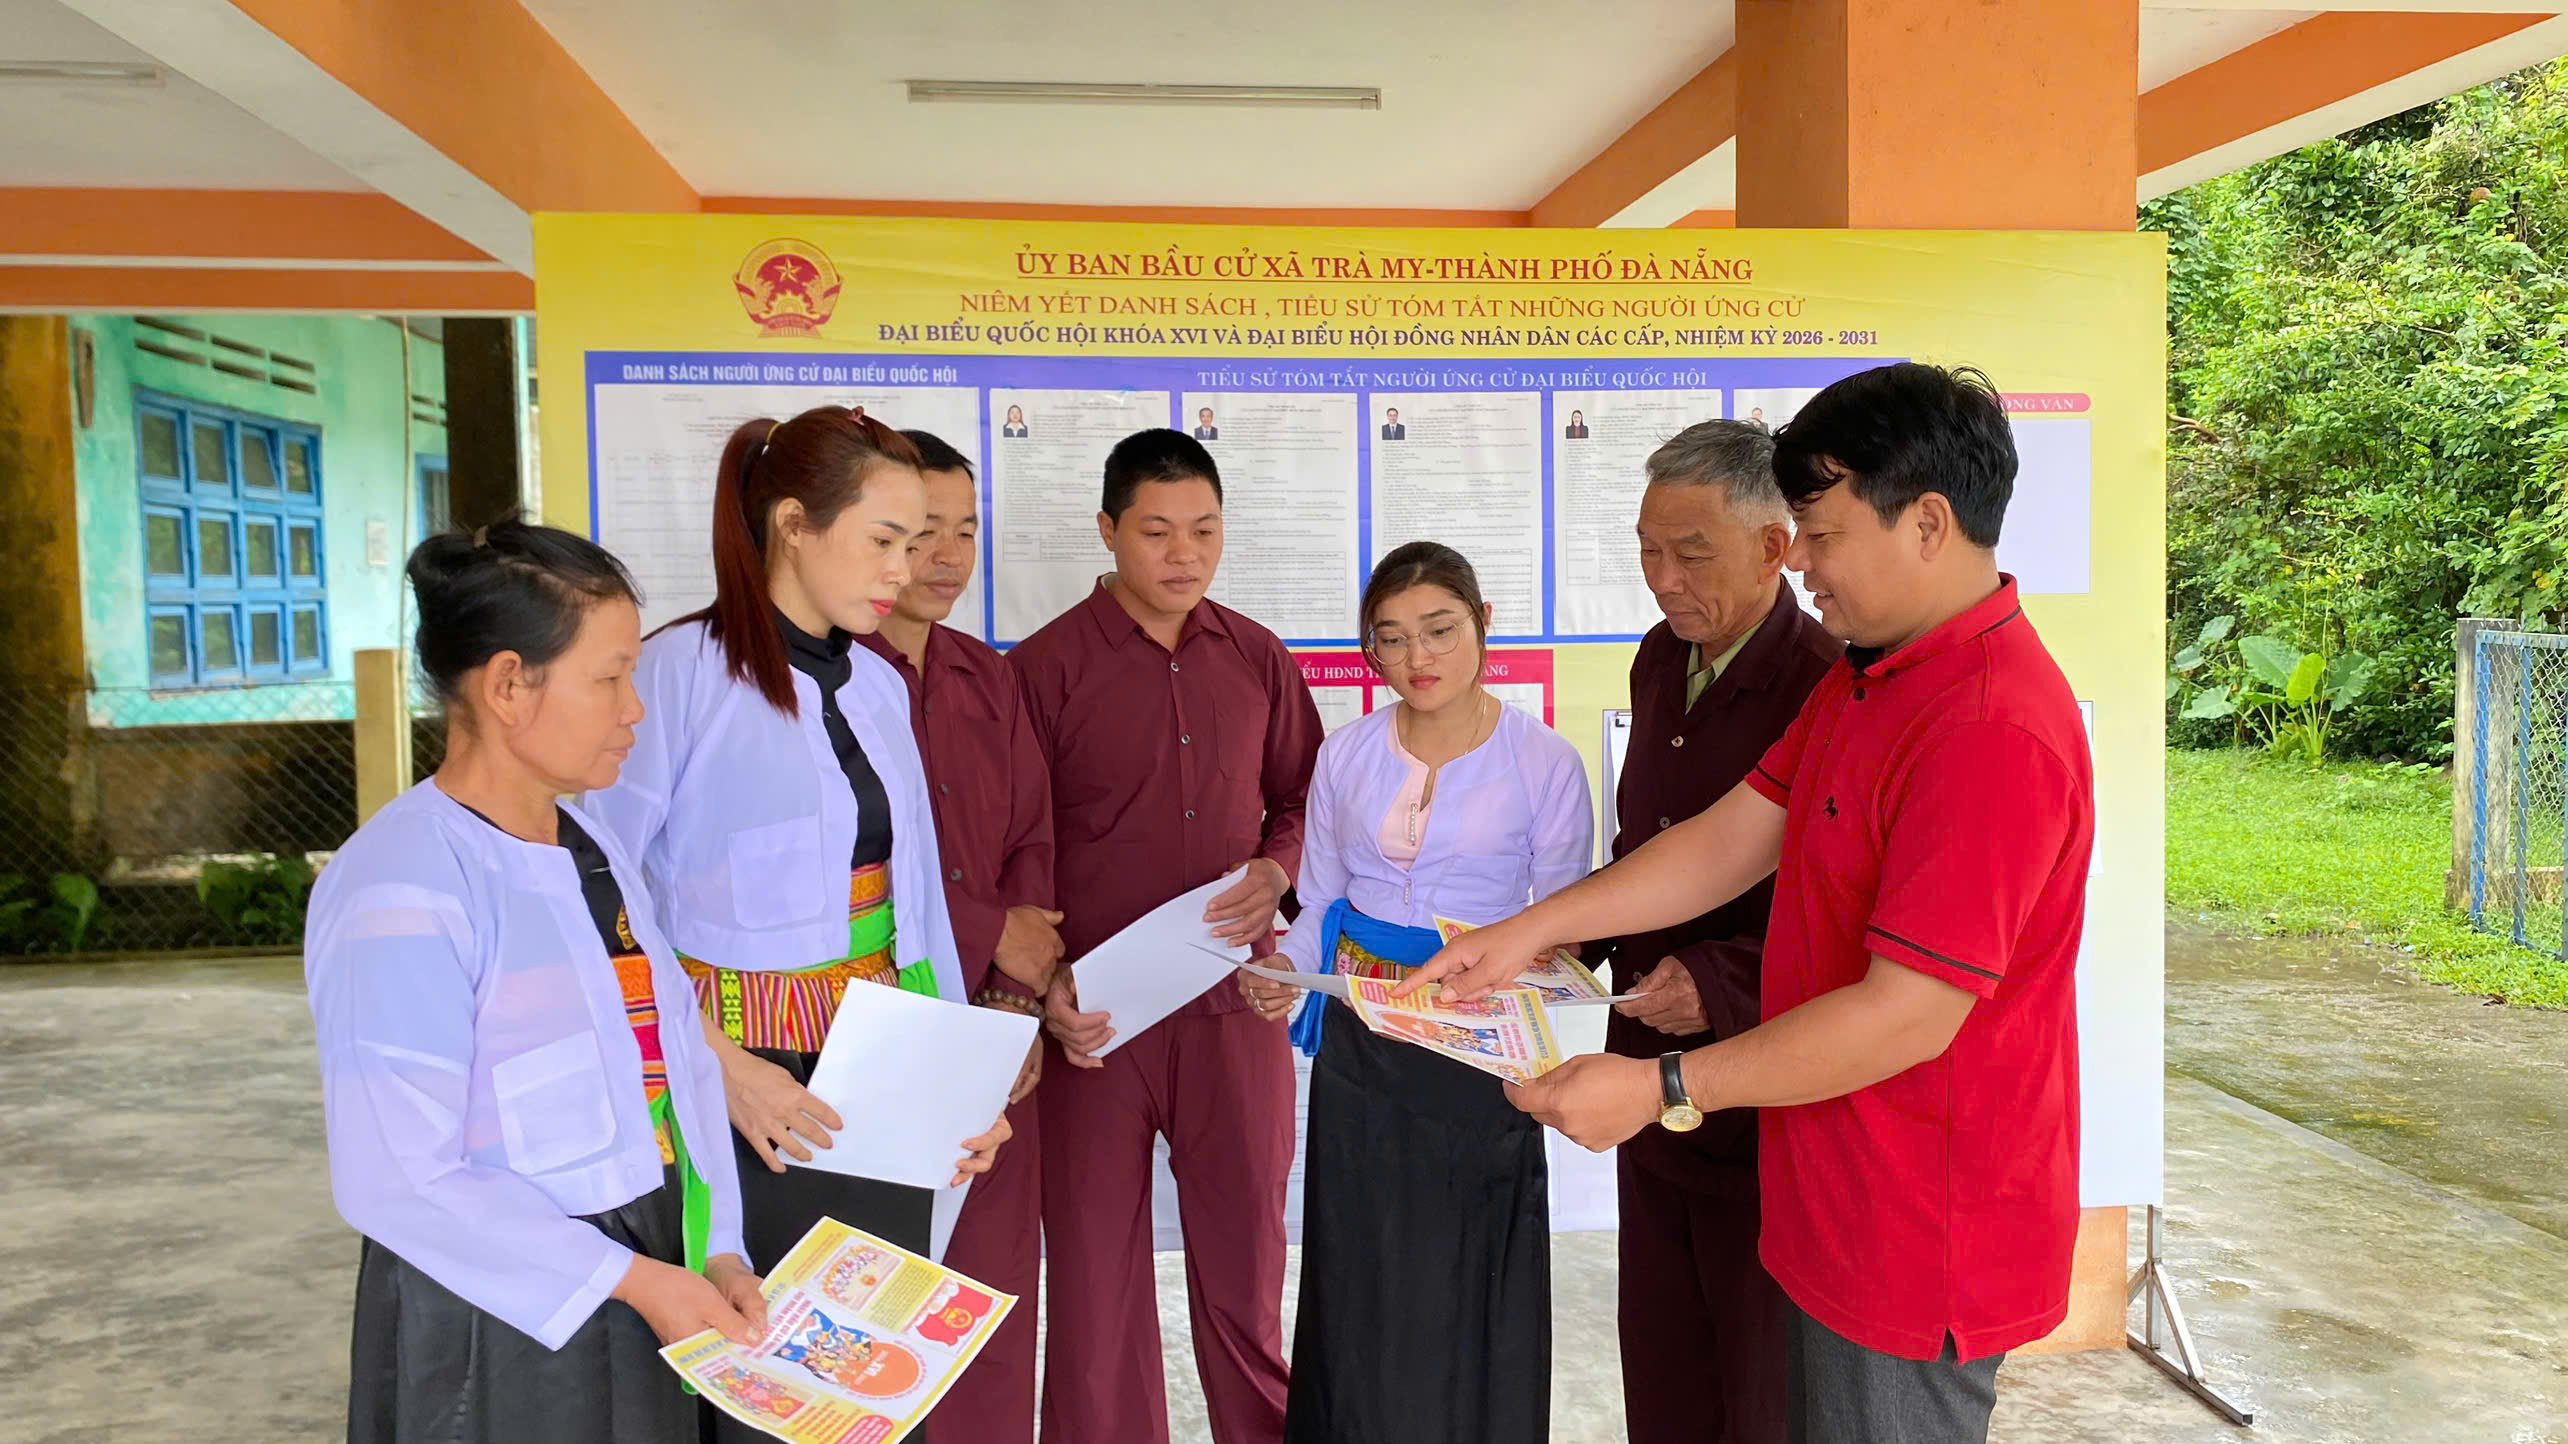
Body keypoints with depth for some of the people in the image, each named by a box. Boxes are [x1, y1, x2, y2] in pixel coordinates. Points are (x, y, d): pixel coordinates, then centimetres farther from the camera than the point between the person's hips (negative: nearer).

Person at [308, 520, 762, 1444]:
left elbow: (677, 1058, 4)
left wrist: (719, 1253, -6)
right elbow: (397, 1182, -21)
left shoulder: (593, 851, 4)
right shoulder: (401, 893, -19)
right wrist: (627, 1278, -18)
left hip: (644, 1285, 7)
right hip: (495, 1317, -6)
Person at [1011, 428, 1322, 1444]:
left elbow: (1302, 799, 16)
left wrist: (1278, 871, -5)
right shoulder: (1046, 666, -5)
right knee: (1095, 1256, 9)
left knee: (1245, 1244, 13)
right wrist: (1044, 984, -14)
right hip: (1092, 1015, -3)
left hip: (1235, 998, 3)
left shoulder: (1258, 660, 7)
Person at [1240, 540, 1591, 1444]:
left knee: (1470, 1271, 7)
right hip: (1357, 1038, 3)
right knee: (1360, 1260, 12)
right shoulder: (1347, 754, 3)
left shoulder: (1543, 761, -7)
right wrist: (1284, 975, -10)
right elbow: (1318, 902, 9)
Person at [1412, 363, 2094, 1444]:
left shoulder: (1994, 731, -27)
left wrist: (1664, 1089, -23)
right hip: (1848, 1207, 9)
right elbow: (1732, 839, 7)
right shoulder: (1868, 678, 7)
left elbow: (1909, 1015, -28)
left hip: (1920, 1246, -9)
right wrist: (1531, 930, 1)